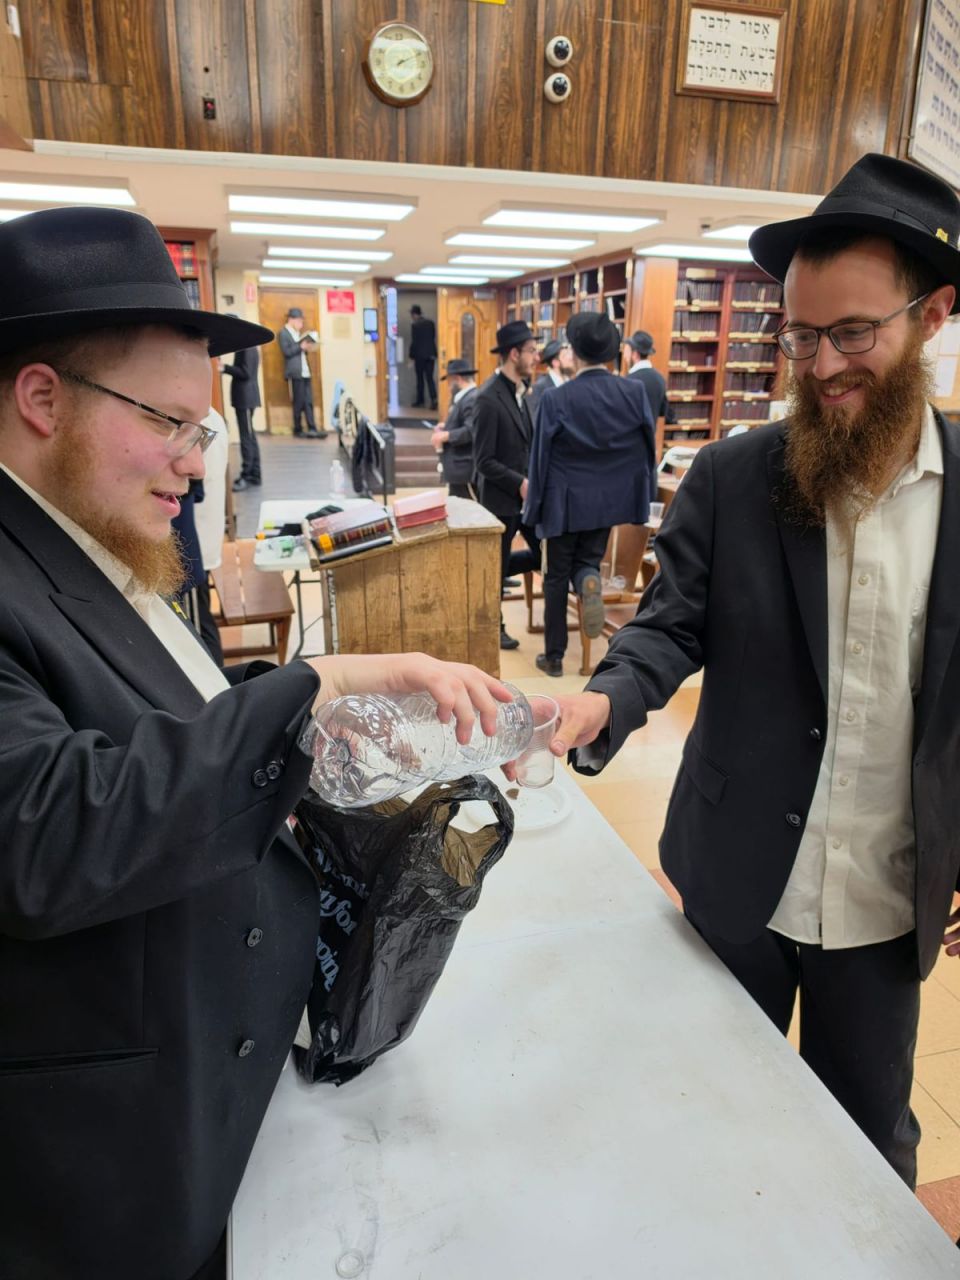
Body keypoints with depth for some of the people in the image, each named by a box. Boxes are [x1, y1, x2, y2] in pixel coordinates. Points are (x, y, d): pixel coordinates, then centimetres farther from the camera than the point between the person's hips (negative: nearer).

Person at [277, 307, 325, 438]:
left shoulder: (297, 333, 21)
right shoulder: (283, 333, -4)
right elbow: (287, 351, -14)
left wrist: (306, 348, 2)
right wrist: (301, 347, -19)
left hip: (305, 371, 8)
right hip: (295, 373, -8)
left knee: (308, 401, 1)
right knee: (299, 402, -4)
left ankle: (312, 429, -1)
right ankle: (298, 430, 4)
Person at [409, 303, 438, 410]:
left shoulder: (415, 325, -11)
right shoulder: (431, 322, 5)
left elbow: (414, 342, -11)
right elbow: (433, 337, 12)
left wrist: (411, 357, -5)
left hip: (420, 355, -4)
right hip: (430, 354, 4)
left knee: (420, 378, 9)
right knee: (430, 377, 4)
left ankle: (420, 400, 18)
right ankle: (433, 399, -13)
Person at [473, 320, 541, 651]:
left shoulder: (521, 390, 7)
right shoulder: (489, 398, -19)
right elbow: (484, 461, -20)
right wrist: (519, 483, -22)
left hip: (526, 492, 8)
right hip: (502, 497, -8)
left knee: (545, 554, 12)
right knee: (498, 565, 8)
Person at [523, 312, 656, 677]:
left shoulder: (556, 399, -14)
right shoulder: (634, 391, -6)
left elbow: (540, 459, -8)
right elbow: (647, 449, 1)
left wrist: (534, 507, 3)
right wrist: (638, 495, 13)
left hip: (564, 502, -3)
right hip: (609, 501, 3)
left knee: (556, 577, 12)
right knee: (586, 561, 20)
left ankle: (554, 656, 19)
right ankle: (589, 580, -18)